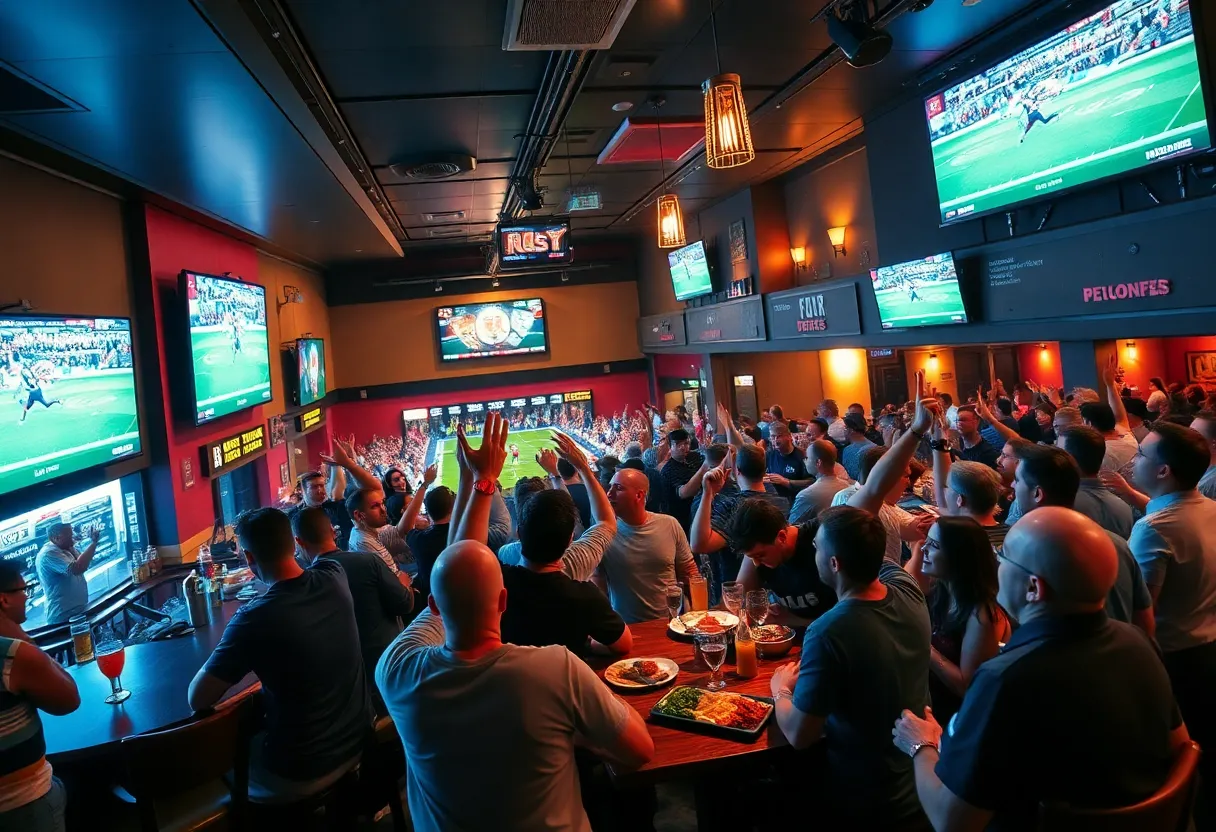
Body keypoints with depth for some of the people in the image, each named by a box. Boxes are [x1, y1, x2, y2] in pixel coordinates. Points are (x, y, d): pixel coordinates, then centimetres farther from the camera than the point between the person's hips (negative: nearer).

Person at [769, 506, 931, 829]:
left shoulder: (828, 633, -34)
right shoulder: (909, 593, -14)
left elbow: (799, 736, -23)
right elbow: (879, 556, 12)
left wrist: (780, 690, -5)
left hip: (865, 804, -6)